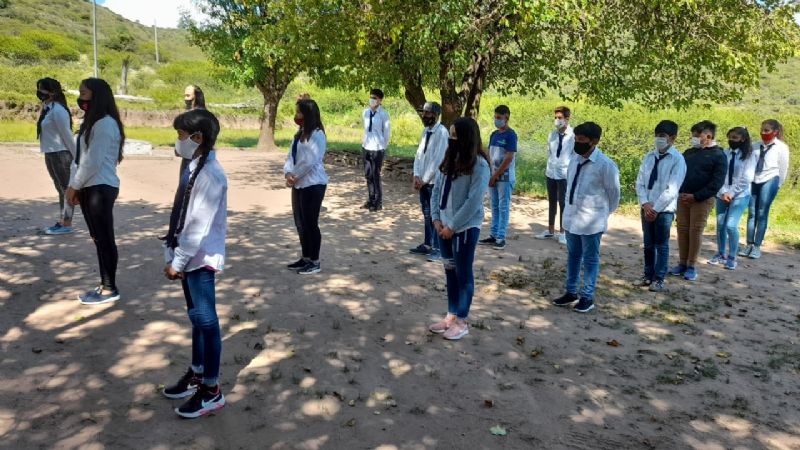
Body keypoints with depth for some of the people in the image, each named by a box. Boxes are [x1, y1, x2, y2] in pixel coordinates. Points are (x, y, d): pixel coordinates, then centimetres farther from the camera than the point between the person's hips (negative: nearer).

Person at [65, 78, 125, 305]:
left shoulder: (105, 124, -14)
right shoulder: (91, 122, 17)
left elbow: (94, 161, -18)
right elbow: (79, 157, 16)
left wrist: (75, 186, -9)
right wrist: (74, 185, 9)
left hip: (101, 188, -10)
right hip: (89, 188, 10)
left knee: (104, 238, -4)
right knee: (98, 238, 12)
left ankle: (110, 289, 4)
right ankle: (104, 285, 20)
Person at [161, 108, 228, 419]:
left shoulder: (210, 174, -20)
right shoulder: (196, 168, 10)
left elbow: (199, 224, -22)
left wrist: (177, 261, -17)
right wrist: (177, 255, 13)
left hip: (202, 259, -9)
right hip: (191, 257, 9)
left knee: (206, 320, -1)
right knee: (197, 318, 19)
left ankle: (212, 391, 10)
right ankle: (196, 375, 34)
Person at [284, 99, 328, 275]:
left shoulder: (317, 135, -16)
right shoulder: (300, 133, 14)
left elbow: (309, 162, -23)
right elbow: (291, 155, 10)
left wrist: (294, 176, -11)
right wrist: (288, 173, -8)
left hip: (313, 185, -9)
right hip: (299, 184, 9)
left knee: (311, 223, -2)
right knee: (300, 223, 14)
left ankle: (315, 262, 10)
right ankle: (305, 258, 27)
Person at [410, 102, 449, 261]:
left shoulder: (442, 132, -15)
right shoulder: (425, 130, 9)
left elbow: (438, 160, -18)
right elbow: (419, 154, 9)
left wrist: (424, 180, -15)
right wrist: (417, 176, -3)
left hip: (435, 182, -7)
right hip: (423, 181, 7)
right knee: (427, 215, 15)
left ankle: (437, 249, 6)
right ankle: (427, 245, 26)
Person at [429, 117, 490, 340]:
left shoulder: (479, 165, -16)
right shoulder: (450, 159, 5)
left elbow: (473, 201, -19)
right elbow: (437, 189, 9)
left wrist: (452, 226, -15)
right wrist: (436, 218, 0)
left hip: (465, 227, -7)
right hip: (445, 225, 7)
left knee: (463, 273, 5)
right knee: (450, 270, 15)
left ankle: (462, 321, 18)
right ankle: (451, 315, 28)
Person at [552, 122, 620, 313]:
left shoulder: (605, 165, -18)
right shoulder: (575, 159, 1)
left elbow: (614, 193, -6)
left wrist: (603, 213, 6)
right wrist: (570, 207, 16)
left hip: (591, 221, -7)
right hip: (571, 217, 7)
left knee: (590, 259, 6)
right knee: (573, 256, 17)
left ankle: (587, 297, 17)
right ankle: (571, 292, 29)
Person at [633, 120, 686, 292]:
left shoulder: (677, 159, -10)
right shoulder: (649, 156, 4)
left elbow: (672, 189, -15)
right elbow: (640, 182, 4)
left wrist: (656, 208, -15)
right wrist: (645, 203, -9)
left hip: (664, 209, -5)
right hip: (646, 207, 5)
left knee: (661, 245, 5)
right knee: (648, 244, 13)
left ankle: (658, 279, 16)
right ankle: (648, 275, 25)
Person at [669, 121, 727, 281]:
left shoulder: (718, 155, -4)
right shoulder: (689, 153, 13)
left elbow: (717, 182, -11)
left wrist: (696, 196, -16)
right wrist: (679, 192, 0)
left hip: (702, 200, -5)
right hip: (683, 198, 5)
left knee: (695, 232, -2)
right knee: (682, 230, 5)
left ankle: (692, 266, 6)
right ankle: (682, 263, 14)